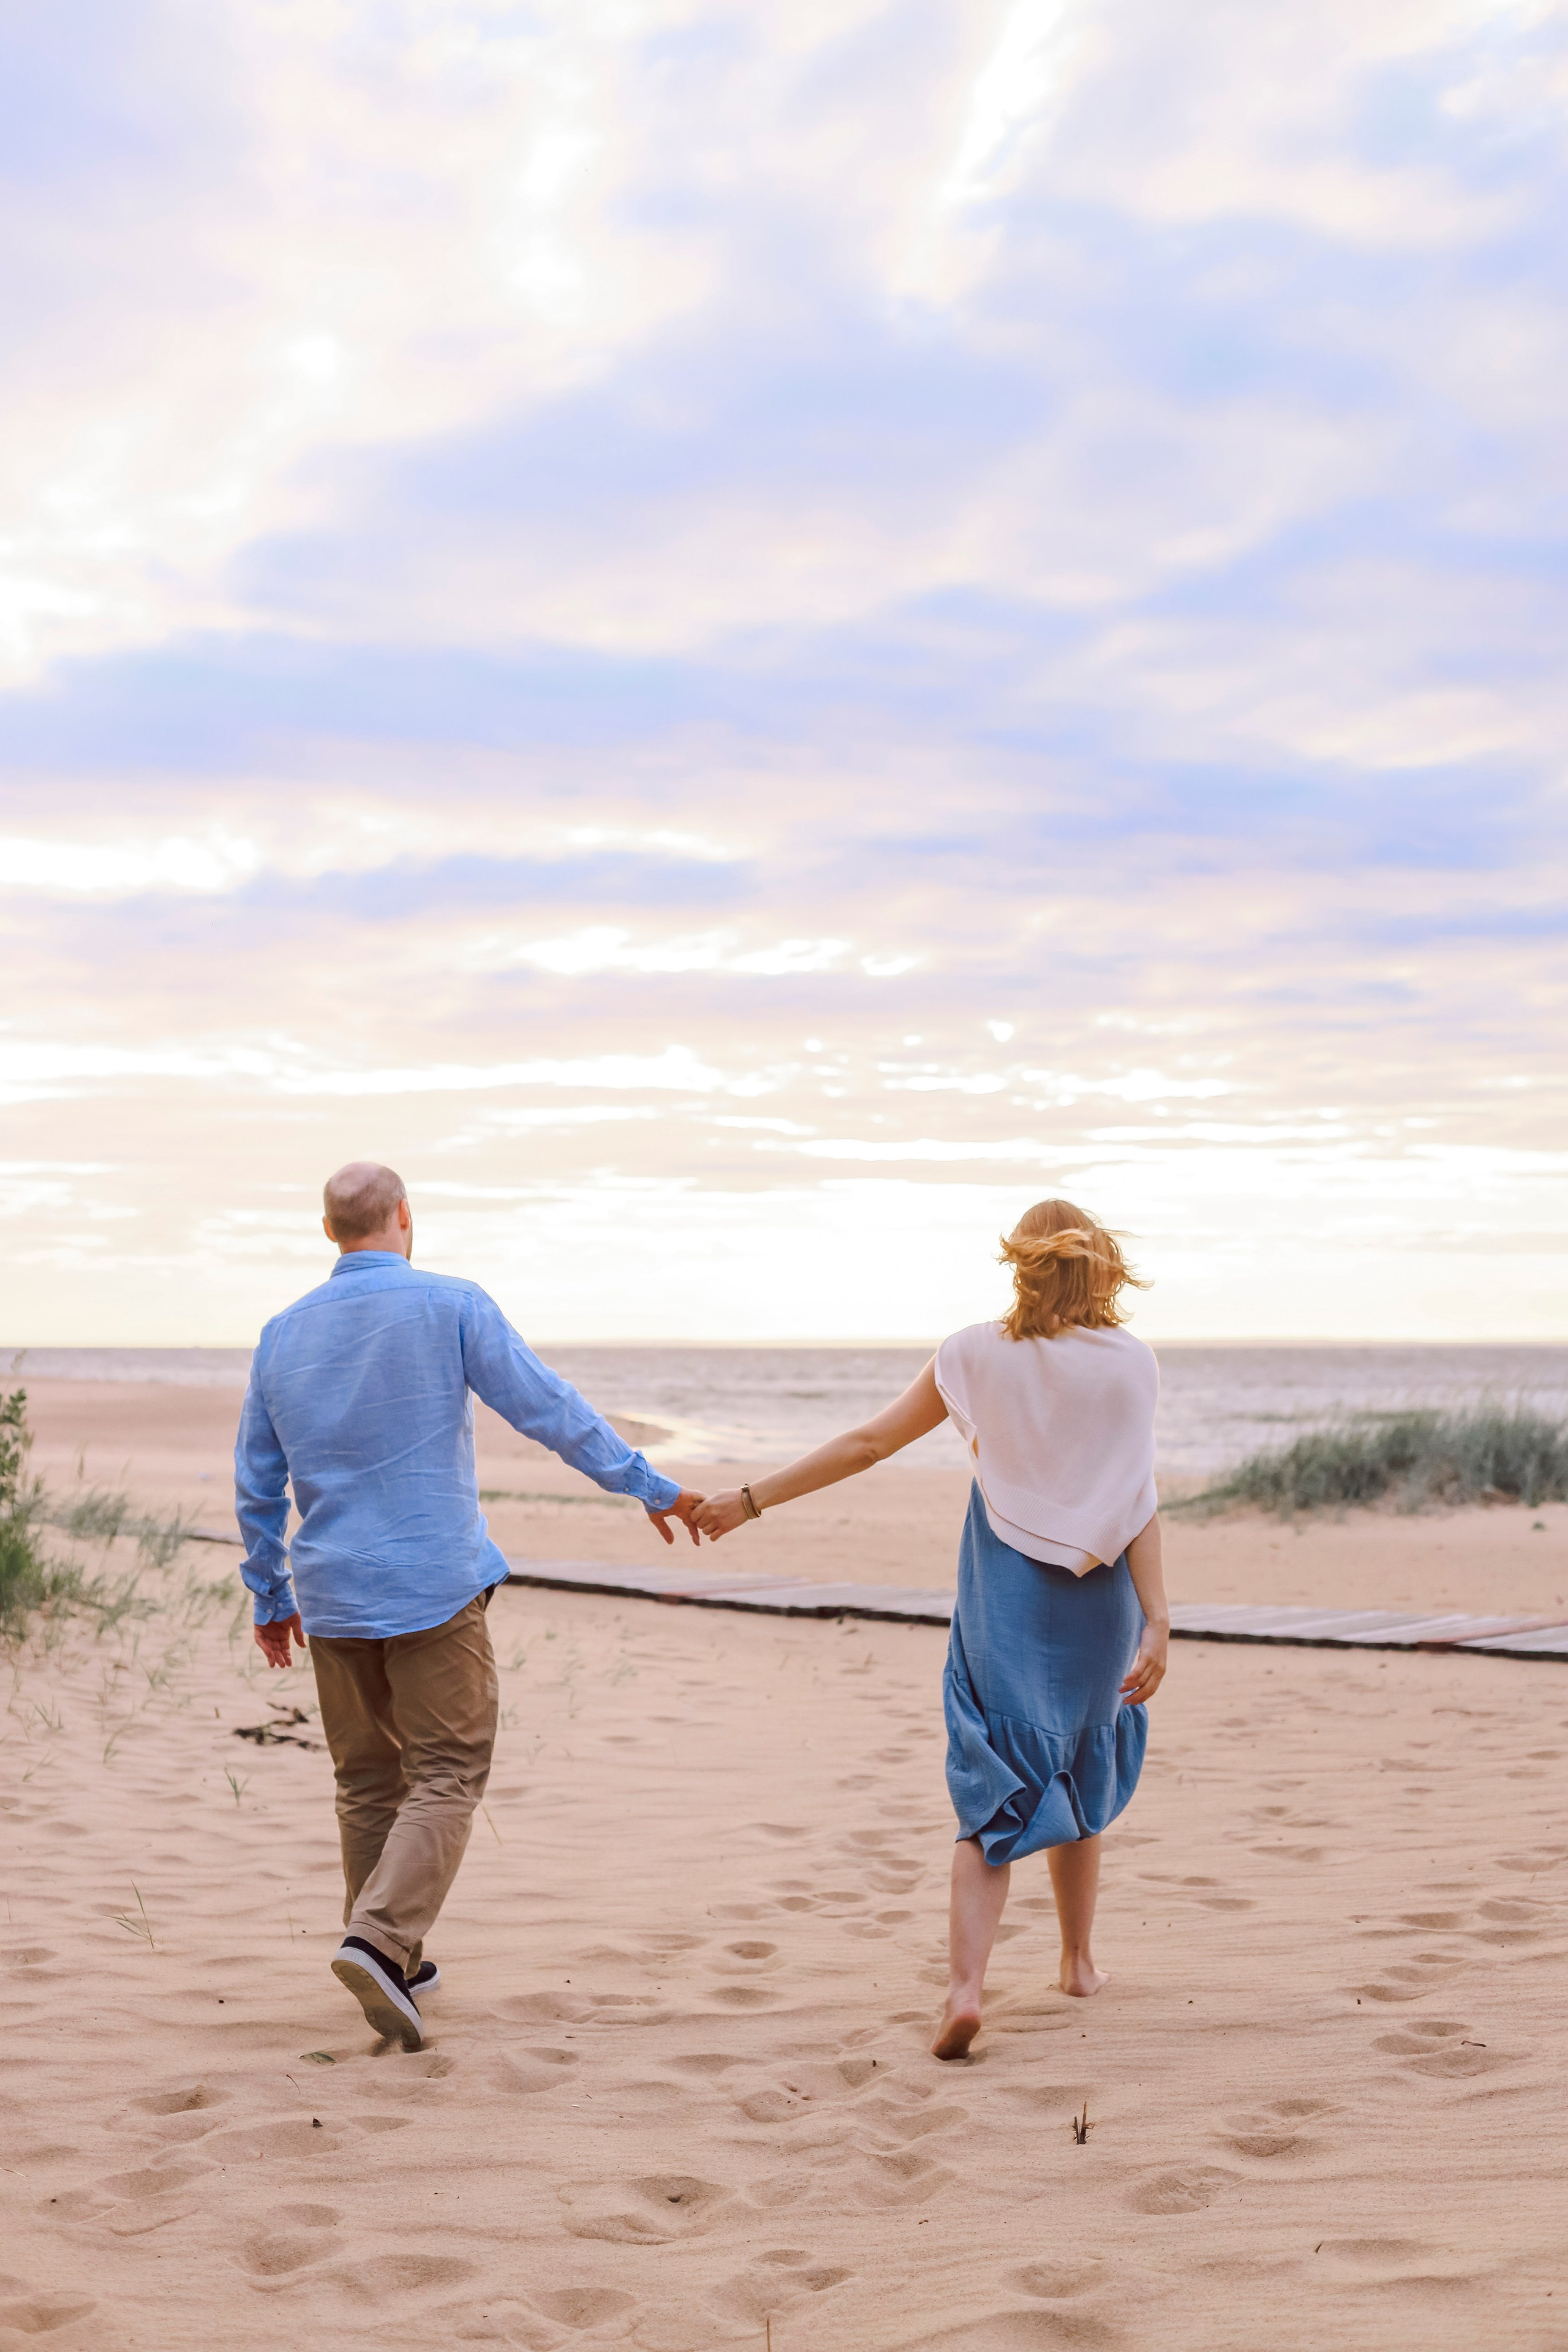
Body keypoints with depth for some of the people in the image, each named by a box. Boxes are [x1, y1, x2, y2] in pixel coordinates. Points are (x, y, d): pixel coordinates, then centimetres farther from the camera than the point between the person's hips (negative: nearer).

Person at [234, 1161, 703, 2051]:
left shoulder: (283, 1334, 7)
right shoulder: (451, 1306, -7)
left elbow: (257, 1482, 13)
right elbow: (551, 1409, -7)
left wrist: (270, 1596, 24)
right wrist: (650, 1487, 2)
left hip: (332, 1598, 5)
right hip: (434, 1585, -5)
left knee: (368, 1783, 15)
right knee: (447, 1776, 0)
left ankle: (396, 1967, 20)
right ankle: (380, 1941, -18)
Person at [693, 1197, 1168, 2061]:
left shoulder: (975, 1354, -2)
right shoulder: (1131, 1363, -5)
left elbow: (866, 1444, 0)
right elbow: (1137, 1501, -11)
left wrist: (750, 1500, 7)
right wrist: (1156, 1619, -11)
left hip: (1001, 1592, 0)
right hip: (1096, 1599, 0)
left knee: (996, 1791, 2)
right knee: (1079, 1774, 20)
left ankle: (965, 1984, -15)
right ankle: (1078, 1962, 33)